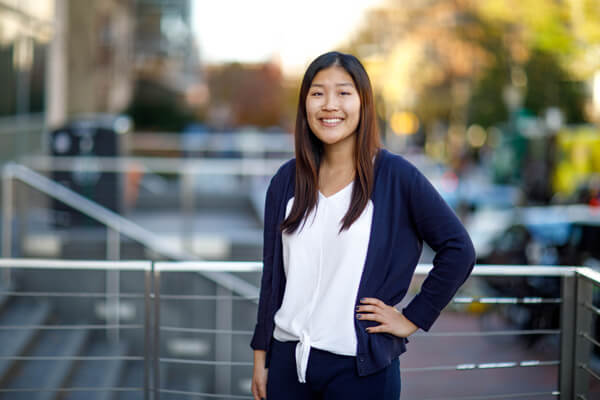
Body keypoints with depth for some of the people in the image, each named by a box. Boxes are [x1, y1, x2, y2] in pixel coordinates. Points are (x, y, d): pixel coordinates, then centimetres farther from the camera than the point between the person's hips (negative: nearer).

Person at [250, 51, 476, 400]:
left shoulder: (395, 176, -6)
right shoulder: (287, 180, 5)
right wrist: (261, 357, 8)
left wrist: (413, 318, -6)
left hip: (360, 367, -3)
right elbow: (273, 272, 9)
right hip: (288, 358, 3)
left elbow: (458, 250, -6)